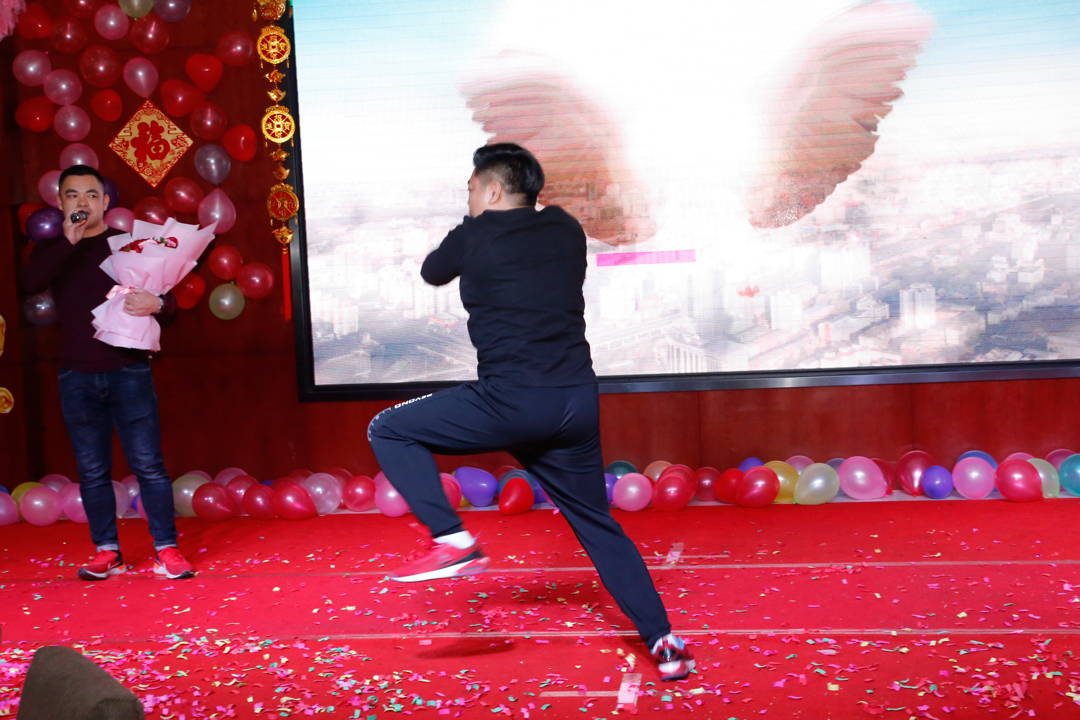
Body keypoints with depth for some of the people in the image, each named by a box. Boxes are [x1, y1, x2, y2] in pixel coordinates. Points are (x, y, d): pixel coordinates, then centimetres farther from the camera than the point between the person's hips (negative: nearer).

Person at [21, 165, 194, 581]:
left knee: (148, 464, -4)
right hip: (77, 377, 2)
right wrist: (69, 241, -17)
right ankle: (106, 551, 15)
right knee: (92, 471, 6)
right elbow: (30, 283, -11)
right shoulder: (51, 250, 11)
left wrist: (156, 304, -19)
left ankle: (167, 549, 1)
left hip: (128, 371, -2)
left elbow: (171, 300, 4)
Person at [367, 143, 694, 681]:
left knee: (388, 431, 9)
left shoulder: (474, 236, 0)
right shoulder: (568, 231, 12)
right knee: (596, 524, 19)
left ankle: (453, 541, -3)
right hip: (576, 404, 6)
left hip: (509, 403, -6)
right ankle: (664, 642, 14)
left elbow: (432, 273, 21)